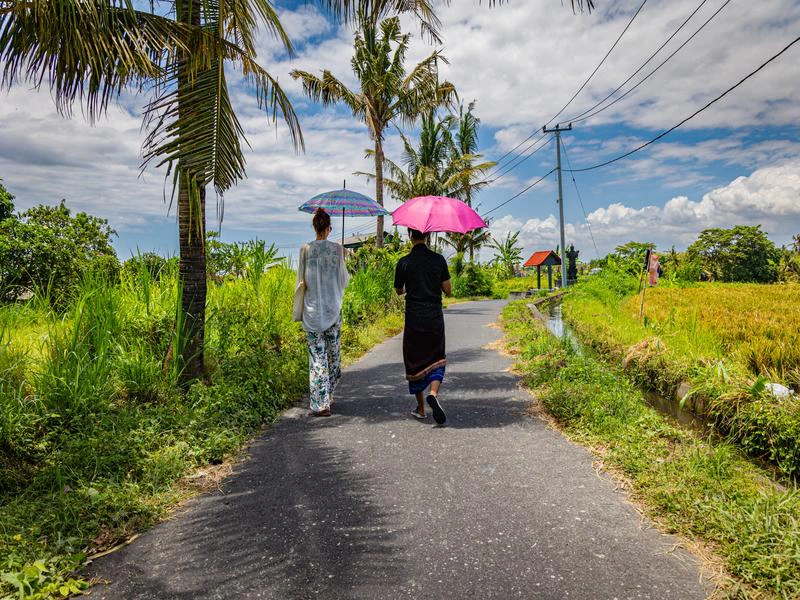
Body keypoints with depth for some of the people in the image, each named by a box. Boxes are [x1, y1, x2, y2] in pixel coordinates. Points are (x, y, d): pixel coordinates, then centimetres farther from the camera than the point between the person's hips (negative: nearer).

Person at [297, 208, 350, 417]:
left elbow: (301, 280, 1)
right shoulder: (337, 249, -5)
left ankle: (320, 404, 0)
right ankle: (329, 396, 26)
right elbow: (343, 280, 0)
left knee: (317, 355, 2)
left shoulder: (306, 249, -4)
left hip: (312, 309, 0)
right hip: (333, 308, 1)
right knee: (333, 352, 16)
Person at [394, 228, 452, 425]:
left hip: (413, 319, -1)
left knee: (415, 362, 11)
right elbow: (448, 290, 0)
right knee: (436, 359, 14)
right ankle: (433, 393, -11)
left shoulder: (404, 262, -5)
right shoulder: (439, 259, -2)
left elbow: (399, 291, 8)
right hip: (435, 318, 1)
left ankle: (420, 408, 17)